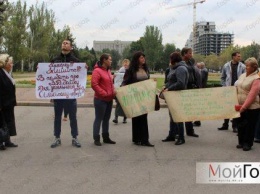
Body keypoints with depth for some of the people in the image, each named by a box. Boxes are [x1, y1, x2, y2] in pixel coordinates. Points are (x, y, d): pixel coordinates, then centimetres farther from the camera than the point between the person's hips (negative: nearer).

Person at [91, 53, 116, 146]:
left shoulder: (108, 71, 14)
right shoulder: (97, 71, -12)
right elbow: (94, 84, -21)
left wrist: (113, 92, 7)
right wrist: (104, 94, -19)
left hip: (109, 99, 8)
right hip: (100, 100, -8)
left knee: (106, 119, 14)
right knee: (99, 119, -1)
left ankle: (106, 137, 24)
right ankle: (96, 138, 7)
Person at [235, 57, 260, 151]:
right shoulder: (242, 76, 9)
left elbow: (252, 95, -19)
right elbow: (237, 89, 15)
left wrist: (244, 106, -21)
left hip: (251, 107, -6)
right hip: (240, 106, 6)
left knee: (249, 126, 3)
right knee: (240, 124, 11)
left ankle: (247, 143, 15)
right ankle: (241, 142, 24)